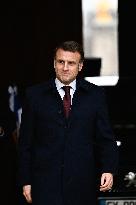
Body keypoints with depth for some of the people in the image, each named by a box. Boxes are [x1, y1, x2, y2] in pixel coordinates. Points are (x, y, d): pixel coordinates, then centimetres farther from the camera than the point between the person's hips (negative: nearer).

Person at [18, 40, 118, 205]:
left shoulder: (95, 95, 7)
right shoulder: (35, 95, 6)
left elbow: (106, 138, 7)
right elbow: (26, 142, 6)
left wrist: (109, 170, -7)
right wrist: (26, 181, 2)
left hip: (83, 185, 1)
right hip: (46, 184, -1)